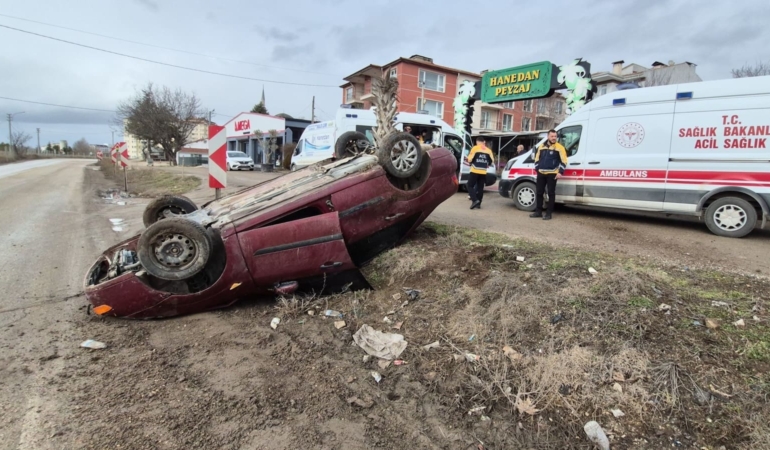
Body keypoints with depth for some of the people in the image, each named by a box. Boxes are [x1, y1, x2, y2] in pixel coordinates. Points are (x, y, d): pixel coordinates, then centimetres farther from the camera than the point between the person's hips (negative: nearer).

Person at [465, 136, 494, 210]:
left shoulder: (475, 148, -4)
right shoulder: (488, 150, 8)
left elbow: (469, 159, -9)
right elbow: (492, 161, 8)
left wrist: (470, 162, 13)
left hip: (475, 171, -4)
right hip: (483, 172, 4)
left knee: (470, 186, 4)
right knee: (480, 188, 11)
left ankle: (475, 200, -13)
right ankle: (478, 203, 12)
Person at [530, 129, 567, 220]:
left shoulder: (559, 147, -4)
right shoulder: (542, 146, 10)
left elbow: (564, 161, -7)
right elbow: (537, 158, 18)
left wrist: (560, 172, -14)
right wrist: (537, 168, 10)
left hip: (552, 174, -5)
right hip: (541, 173, 5)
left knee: (551, 193, -2)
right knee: (539, 192, 7)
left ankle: (549, 213, 3)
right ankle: (538, 211, 17)